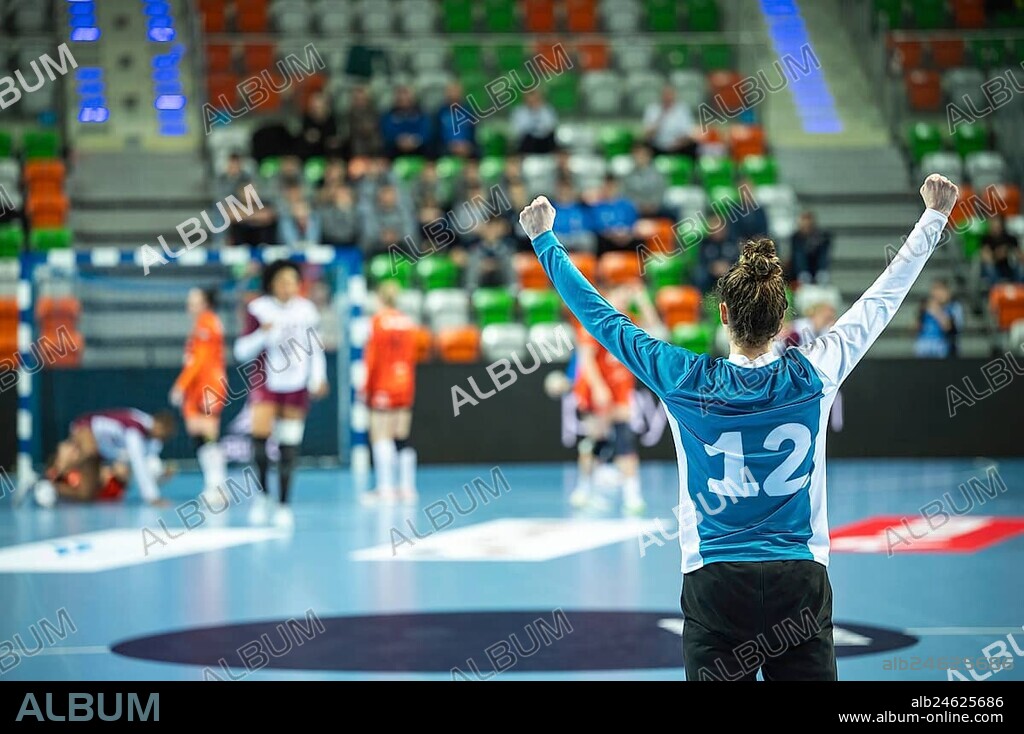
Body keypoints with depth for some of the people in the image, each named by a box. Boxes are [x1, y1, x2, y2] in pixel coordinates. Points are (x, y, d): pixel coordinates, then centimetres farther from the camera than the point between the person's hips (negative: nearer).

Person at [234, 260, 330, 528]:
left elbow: (315, 347, 11)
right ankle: (262, 493, -5)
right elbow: (241, 351, -6)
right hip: (265, 383, -2)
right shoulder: (258, 308, -6)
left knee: (289, 446, 3)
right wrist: (263, 334, -22)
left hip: (296, 386, 2)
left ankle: (284, 504, 14)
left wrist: (318, 378, 0)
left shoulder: (305, 309, 2)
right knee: (260, 431, -23)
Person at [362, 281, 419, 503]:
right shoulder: (408, 323, 7)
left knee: (381, 438, -6)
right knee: (402, 439, 8)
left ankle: (386, 487, -15)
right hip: (404, 387, 5)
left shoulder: (378, 321, -7)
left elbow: (371, 358, -9)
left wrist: (365, 389, -4)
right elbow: (412, 359, 11)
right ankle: (407, 487, 6)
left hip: (383, 387, -5)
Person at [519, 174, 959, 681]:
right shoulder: (813, 375, -6)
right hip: (802, 582, 1)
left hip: (715, 586, -1)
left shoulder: (687, 383, -8)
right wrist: (935, 216, 20)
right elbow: (882, 300, 7)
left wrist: (545, 239, 15)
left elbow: (600, 316, 2)